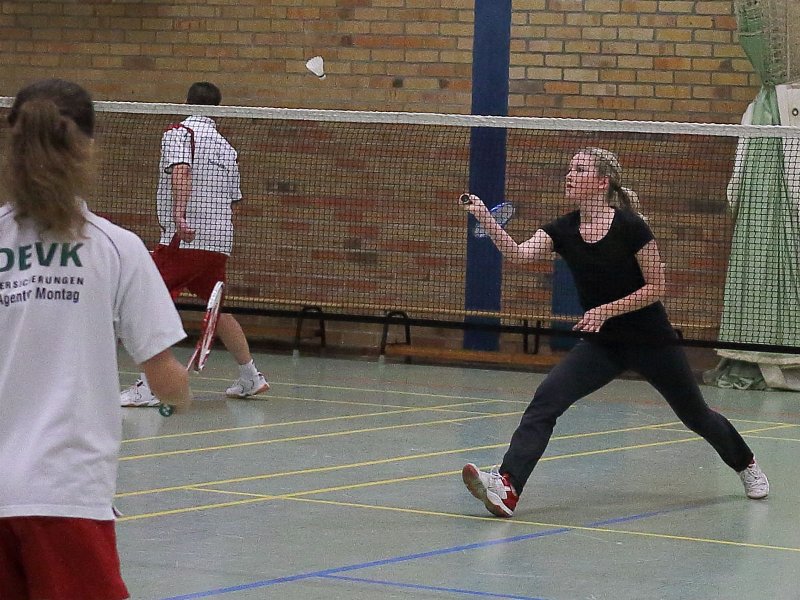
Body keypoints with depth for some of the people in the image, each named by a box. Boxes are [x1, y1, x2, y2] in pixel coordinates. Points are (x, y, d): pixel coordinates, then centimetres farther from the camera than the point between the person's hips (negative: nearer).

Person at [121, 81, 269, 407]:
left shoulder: (179, 133, -2)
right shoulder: (226, 147, 17)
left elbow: (181, 172, -21)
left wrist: (178, 215, -32)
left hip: (183, 239, -7)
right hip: (219, 242, 7)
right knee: (218, 310, 22)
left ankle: (148, 386, -16)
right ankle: (251, 377, 30)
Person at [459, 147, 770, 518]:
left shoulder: (629, 227, -18)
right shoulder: (563, 230, -5)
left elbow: (656, 288, -14)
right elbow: (518, 254, -23)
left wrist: (607, 310, -24)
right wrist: (484, 218, -37)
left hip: (651, 342, -4)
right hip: (601, 345, 4)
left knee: (696, 416, 14)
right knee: (546, 400, -19)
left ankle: (746, 464, 45)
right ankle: (506, 488, -31)